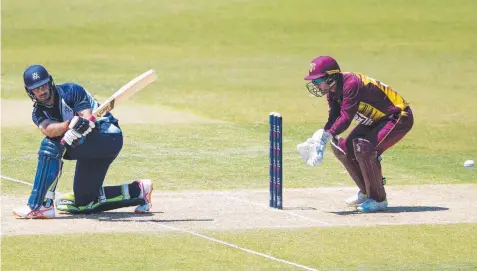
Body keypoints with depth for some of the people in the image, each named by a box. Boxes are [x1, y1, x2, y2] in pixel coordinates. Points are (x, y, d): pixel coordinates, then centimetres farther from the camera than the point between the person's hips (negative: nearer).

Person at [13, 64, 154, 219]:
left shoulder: (70, 91, -14)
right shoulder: (38, 113, 2)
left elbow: (88, 121, -26)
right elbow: (47, 129, -22)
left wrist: (74, 133, -49)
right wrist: (70, 124, -44)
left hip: (108, 137, -9)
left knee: (51, 145, -26)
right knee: (84, 203, 9)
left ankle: (40, 206, -27)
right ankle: (138, 190, 19)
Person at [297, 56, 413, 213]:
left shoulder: (351, 84, -31)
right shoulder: (333, 90, -2)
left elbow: (346, 118, -37)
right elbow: (334, 119, -4)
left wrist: (326, 135, -45)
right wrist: (320, 137, -22)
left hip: (399, 118, -10)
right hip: (375, 120, 10)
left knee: (364, 148, -28)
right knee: (344, 147, 4)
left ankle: (378, 199, -11)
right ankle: (366, 193, 22)